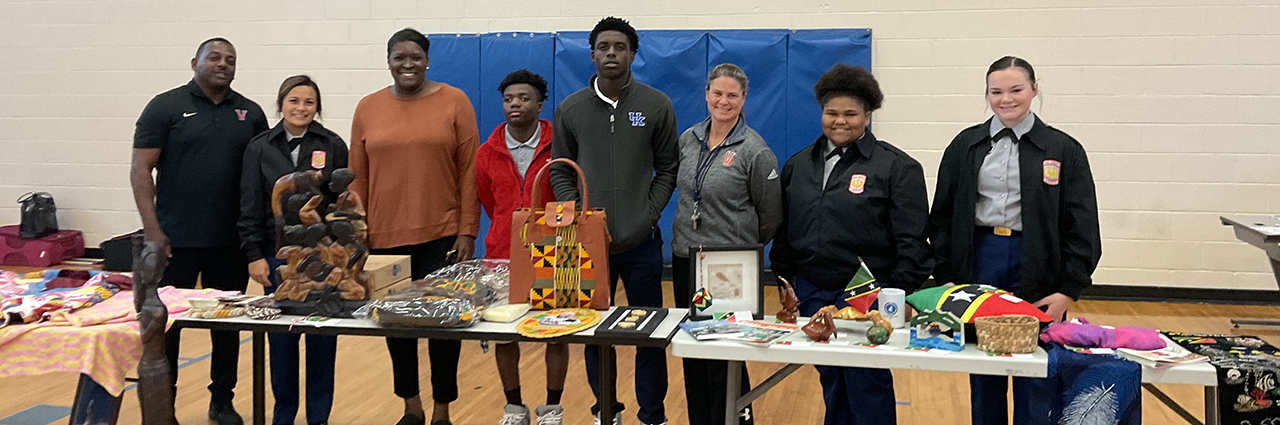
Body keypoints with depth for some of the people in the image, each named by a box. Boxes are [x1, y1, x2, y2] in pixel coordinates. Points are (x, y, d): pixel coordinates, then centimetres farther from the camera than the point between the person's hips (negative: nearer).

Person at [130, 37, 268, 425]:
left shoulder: (250, 113, 8)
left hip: (231, 242, 3)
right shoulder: (165, 107, -1)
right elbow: (141, 168, -4)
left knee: (227, 321, 10)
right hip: (175, 241, -3)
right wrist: (152, 228, -11)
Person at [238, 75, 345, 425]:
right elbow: (250, 208, 3)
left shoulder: (333, 146, 2)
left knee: (322, 336, 4)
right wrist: (254, 255, -4)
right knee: (281, 335, 6)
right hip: (278, 255, 1)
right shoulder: (260, 148, 4)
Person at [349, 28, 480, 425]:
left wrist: (467, 231, -6)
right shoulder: (368, 108, 6)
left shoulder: (454, 102, 0)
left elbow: (469, 172, -2)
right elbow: (358, 178, 8)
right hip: (385, 238, 3)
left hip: (442, 237, -2)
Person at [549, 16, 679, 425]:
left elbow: (667, 170, 2)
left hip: (641, 242, -1)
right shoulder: (570, 109, 3)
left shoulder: (656, 106, 0)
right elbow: (560, 173, 7)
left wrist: (644, 220, -8)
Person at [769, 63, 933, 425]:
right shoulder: (798, 165, 12)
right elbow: (784, 232, 17)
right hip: (812, 295, 5)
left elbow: (913, 242, -8)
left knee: (867, 389, 0)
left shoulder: (897, 167, -4)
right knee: (831, 385, 15)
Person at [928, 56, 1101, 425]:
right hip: (977, 263, 2)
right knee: (983, 380, 10)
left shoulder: (1063, 149, 1)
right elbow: (942, 217, 8)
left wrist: (1068, 290, -7)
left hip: (1037, 268, -2)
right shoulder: (965, 146, 7)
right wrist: (945, 279, 1)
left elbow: (1082, 228, 0)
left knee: (1034, 381, 3)